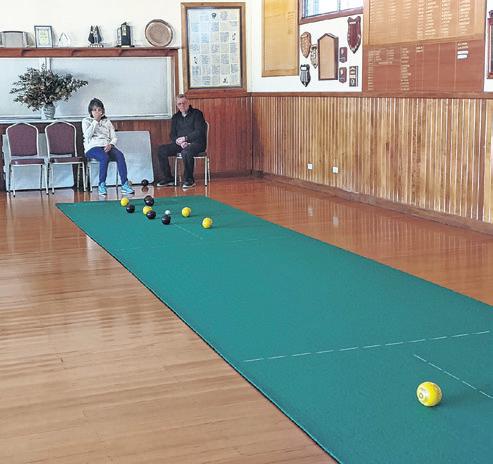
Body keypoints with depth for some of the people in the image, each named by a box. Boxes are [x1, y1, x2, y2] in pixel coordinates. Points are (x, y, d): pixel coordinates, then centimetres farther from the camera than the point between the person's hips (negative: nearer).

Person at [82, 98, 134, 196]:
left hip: (107, 146, 3)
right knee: (104, 157, -38)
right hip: (93, 147, -3)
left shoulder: (107, 121, 22)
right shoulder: (86, 121, 12)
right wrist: (95, 121, -4)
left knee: (120, 155, -31)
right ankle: (101, 185, -28)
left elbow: (114, 137, 15)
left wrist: (110, 144, -9)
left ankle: (125, 185, -37)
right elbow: (87, 135, -7)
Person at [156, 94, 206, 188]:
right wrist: (180, 142, -10)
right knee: (161, 150, -14)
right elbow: (172, 134, 11)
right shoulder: (176, 117, 15)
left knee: (186, 152, -39)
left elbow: (199, 132, -11)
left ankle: (189, 179, -23)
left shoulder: (197, 113, -1)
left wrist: (185, 138, -16)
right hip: (180, 144, 6)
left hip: (196, 143, -6)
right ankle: (168, 178, -6)